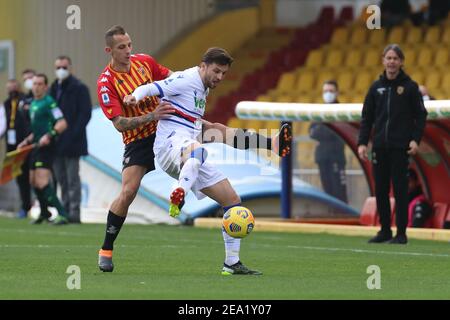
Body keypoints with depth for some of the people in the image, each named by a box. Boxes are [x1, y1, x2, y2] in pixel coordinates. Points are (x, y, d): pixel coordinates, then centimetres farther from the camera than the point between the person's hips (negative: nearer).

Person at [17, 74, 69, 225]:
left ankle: (62, 214, -20)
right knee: (33, 181, 18)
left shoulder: (48, 102, -13)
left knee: (42, 183, -19)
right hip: (36, 146, 10)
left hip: (46, 146, -10)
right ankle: (44, 213, 35)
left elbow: (62, 123, -22)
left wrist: (49, 135, -33)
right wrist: (27, 141, 23)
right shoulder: (33, 104, 16)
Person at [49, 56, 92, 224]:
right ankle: (65, 211, 16)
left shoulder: (79, 88, -5)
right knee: (61, 178, 10)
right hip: (57, 142, 7)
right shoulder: (54, 88, 15)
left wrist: (73, 135, -18)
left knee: (72, 178, -6)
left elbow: (85, 114, -11)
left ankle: (74, 213, -6)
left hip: (71, 142, -7)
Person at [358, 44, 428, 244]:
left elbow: (420, 115, 0)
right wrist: (362, 142, 2)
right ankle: (385, 230, 15)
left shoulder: (410, 87, 0)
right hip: (379, 147, 4)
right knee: (380, 190, 5)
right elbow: (367, 117, 12)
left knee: (400, 189, -4)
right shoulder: (376, 87, 10)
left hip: (400, 147, -4)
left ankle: (401, 233, 0)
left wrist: (415, 139, -12)